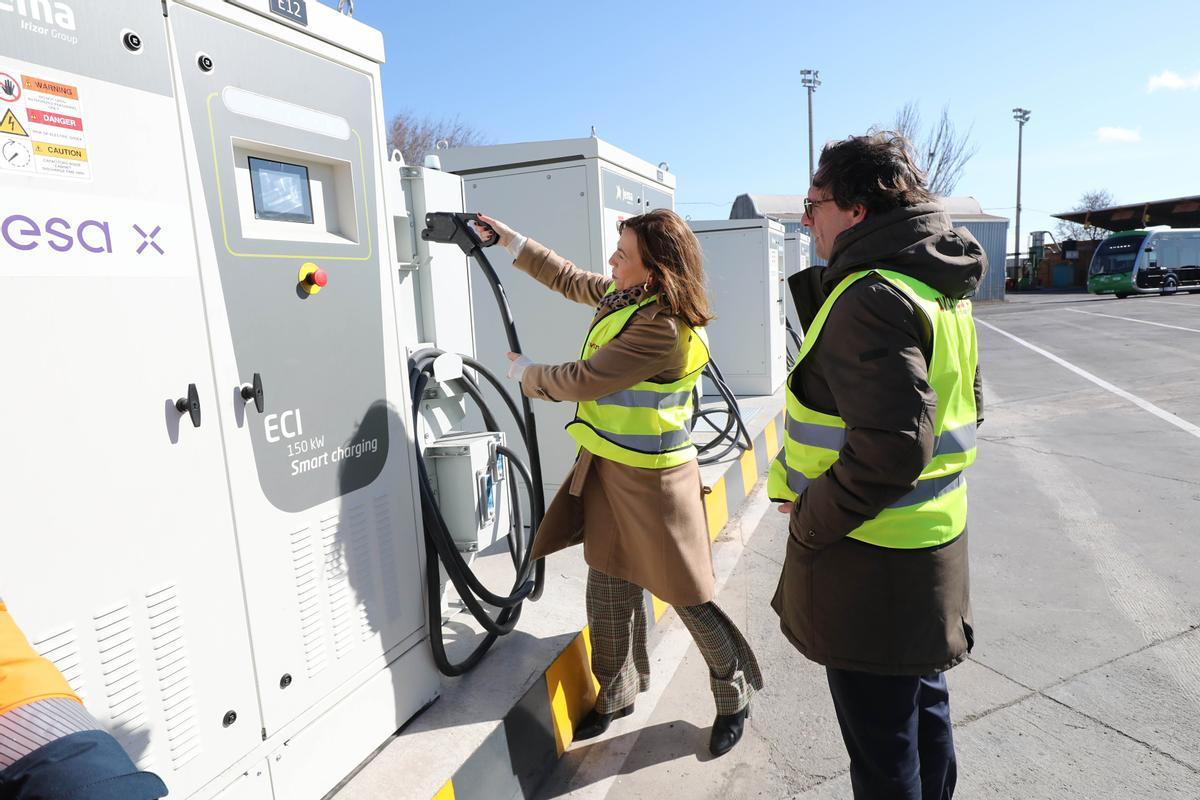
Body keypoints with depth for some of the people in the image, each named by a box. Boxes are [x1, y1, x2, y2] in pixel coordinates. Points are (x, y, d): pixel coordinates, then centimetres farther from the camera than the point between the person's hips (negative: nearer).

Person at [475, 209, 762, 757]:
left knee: (688, 597, 6)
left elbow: (582, 381, -21)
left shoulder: (662, 328, -25)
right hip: (608, 469, 9)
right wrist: (509, 239, 20)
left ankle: (735, 698, 30)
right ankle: (616, 695, 37)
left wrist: (525, 373, -2)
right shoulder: (628, 294, 3)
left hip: (652, 483, -9)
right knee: (607, 589, 16)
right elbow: (568, 279, 20)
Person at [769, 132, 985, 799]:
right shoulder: (944, 290, 8)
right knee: (923, 706, 28)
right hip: (933, 551, 10)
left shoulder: (871, 298, -24)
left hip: (871, 568, -10)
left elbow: (890, 450, -32)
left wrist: (808, 523, -17)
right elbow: (963, 411, 17)